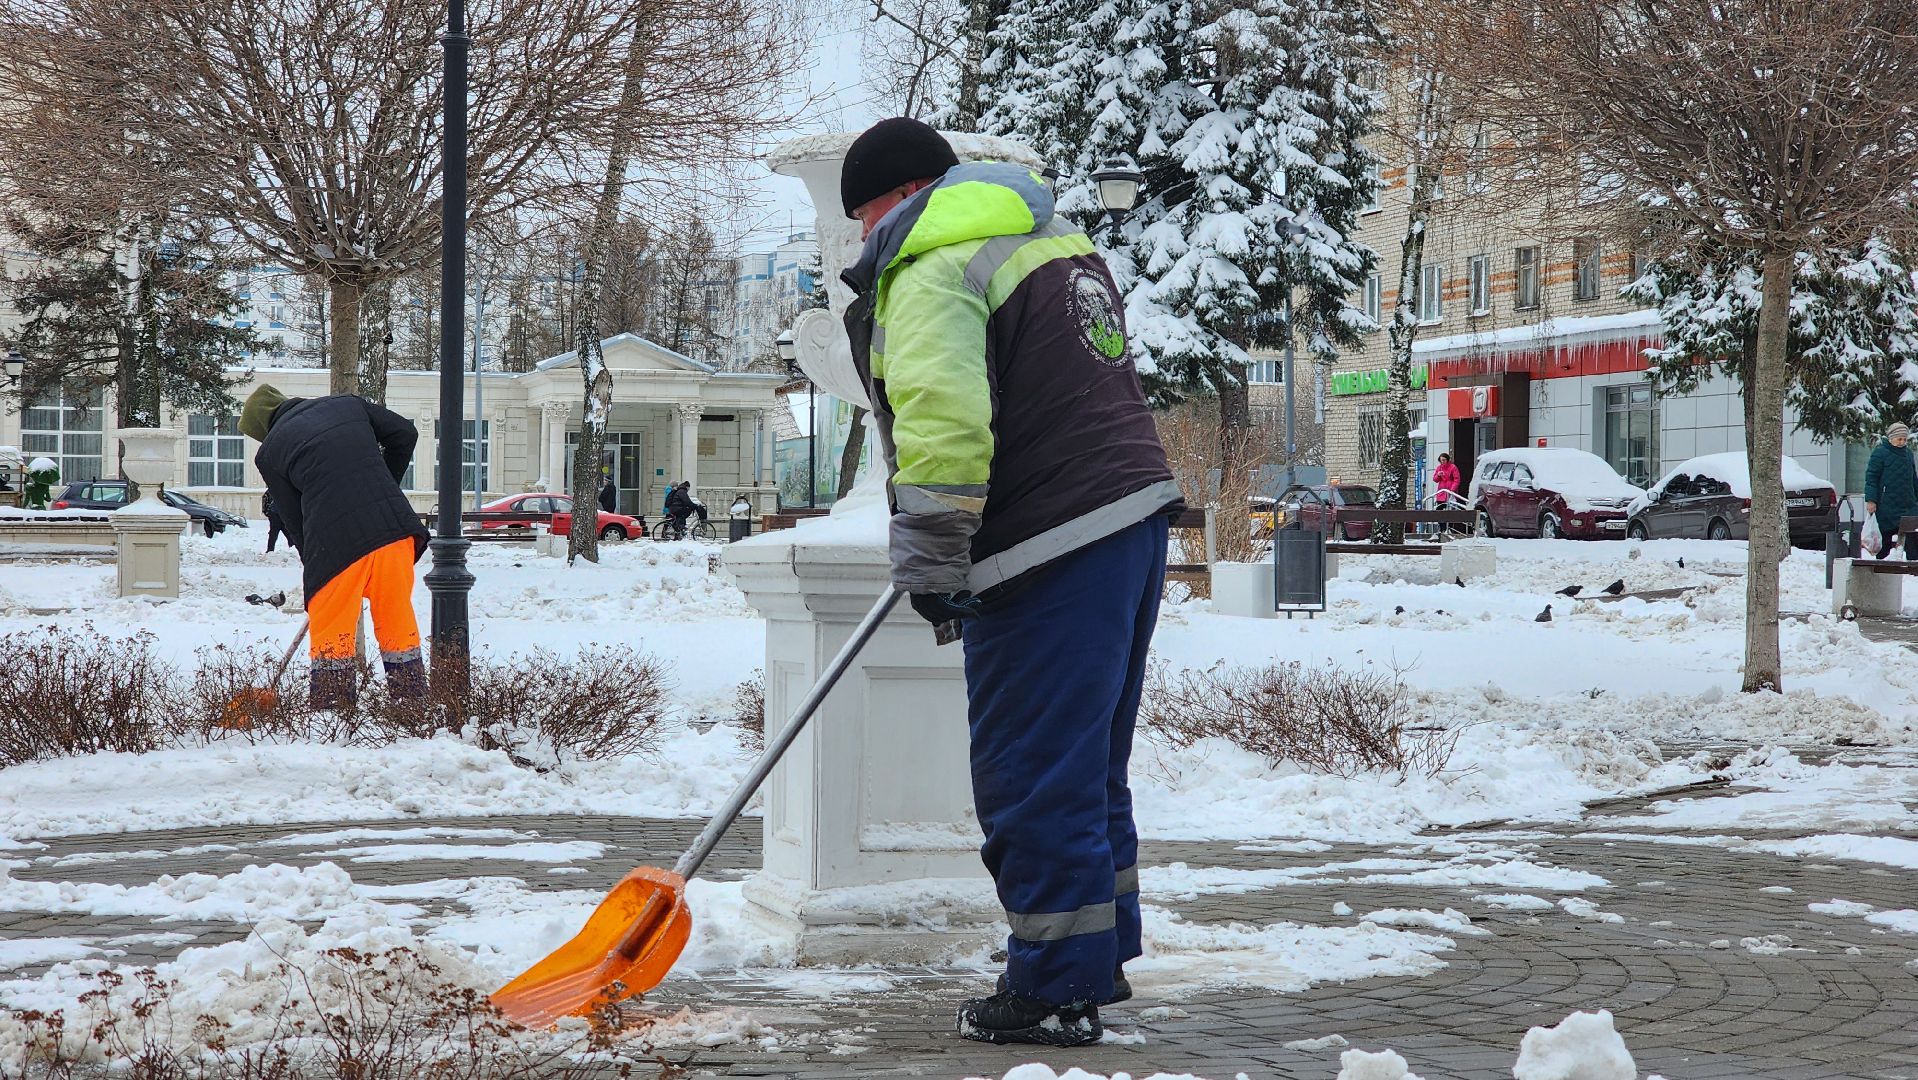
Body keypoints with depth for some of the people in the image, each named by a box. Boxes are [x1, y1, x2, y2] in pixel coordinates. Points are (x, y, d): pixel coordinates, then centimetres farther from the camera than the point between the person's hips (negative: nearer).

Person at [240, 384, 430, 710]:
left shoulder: (270, 453, 10)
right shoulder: (347, 404, 18)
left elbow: (294, 522, 11)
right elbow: (404, 433, 14)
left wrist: (316, 570, 20)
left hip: (336, 544, -3)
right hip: (393, 528, 3)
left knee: (331, 637, 8)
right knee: (399, 624, 14)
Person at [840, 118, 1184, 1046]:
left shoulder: (931, 271, -11)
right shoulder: (1051, 239, 20)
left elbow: (940, 416, -25)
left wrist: (930, 561, -17)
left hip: (1051, 551, -10)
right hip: (1135, 512, 10)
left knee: (1034, 776, -3)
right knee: (1087, 763, 19)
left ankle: (1056, 991, 3)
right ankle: (1102, 956, 29)